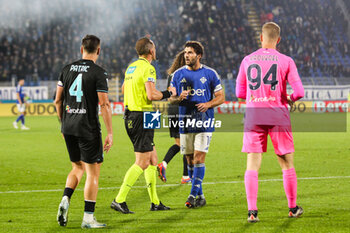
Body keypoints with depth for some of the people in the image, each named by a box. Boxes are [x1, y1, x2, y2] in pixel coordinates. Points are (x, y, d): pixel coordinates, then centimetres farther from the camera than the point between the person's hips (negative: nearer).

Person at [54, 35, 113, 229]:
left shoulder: (67, 69, 7)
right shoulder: (98, 73, -10)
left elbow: (58, 100, 10)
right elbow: (104, 104, -14)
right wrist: (110, 133, -9)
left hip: (68, 126, 6)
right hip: (88, 129, -6)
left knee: (78, 168, 21)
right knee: (93, 172, 3)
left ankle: (65, 200, -1)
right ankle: (88, 218, 2)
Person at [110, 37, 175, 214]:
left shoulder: (131, 67, 14)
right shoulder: (147, 68, -13)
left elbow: (124, 89, 28)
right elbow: (152, 95, -21)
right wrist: (168, 93, -5)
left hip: (129, 116, 9)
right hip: (141, 117, -9)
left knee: (152, 159, 14)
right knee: (142, 163, -7)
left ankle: (155, 202, 17)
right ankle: (119, 200, -11)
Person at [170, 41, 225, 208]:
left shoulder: (209, 74, 2)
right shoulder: (178, 74, 9)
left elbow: (220, 97, 6)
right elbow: (171, 99, 11)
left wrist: (208, 104, -13)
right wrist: (179, 98, -12)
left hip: (204, 121, -3)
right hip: (185, 122, 3)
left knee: (199, 157, -12)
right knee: (190, 159, 5)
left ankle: (193, 195, -12)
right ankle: (200, 195, 16)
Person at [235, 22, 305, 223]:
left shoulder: (247, 60, 6)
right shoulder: (285, 61, -2)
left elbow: (240, 92, 12)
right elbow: (299, 92, -6)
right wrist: (291, 100, 16)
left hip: (253, 115, 1)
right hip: (278, 114, -1)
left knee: (252, 165, 0)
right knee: (287, 164, 11)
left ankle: (252, 211, -10)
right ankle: (293, 208, 20)